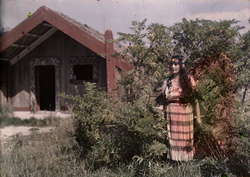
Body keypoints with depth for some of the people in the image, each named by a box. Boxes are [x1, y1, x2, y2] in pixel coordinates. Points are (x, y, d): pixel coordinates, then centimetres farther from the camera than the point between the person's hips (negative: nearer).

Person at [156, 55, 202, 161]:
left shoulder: (188, 80, 2)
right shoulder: (167, 82, 9)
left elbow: (195, 98, 0)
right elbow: (162, 99, 7)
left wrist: (198, 116, -3)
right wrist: (161, 107, -13)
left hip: (185, 113, -2)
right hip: (170, 113, 2)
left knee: (185, 138, 3)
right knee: (172, 138, 2)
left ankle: (185, 161, 14)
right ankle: (173, 160, 12)